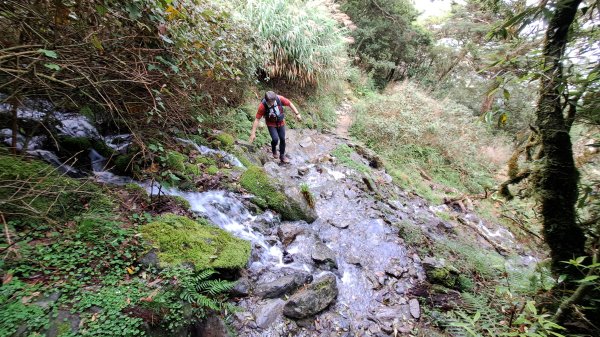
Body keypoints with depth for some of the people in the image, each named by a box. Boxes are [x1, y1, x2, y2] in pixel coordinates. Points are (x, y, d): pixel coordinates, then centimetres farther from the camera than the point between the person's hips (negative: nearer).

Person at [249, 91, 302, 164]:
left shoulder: (279, 99, -26)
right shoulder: (262, 106, -29)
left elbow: (290, 104, -10)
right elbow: (257, 119, -23)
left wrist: (297, 114, -12)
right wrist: (253, 133, -23)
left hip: (281, 122, 3)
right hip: (271, 124, -2)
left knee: (282, 139, 7)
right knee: (275, 139, -19)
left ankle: (282, 156, 27)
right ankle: (273, 149, 17)